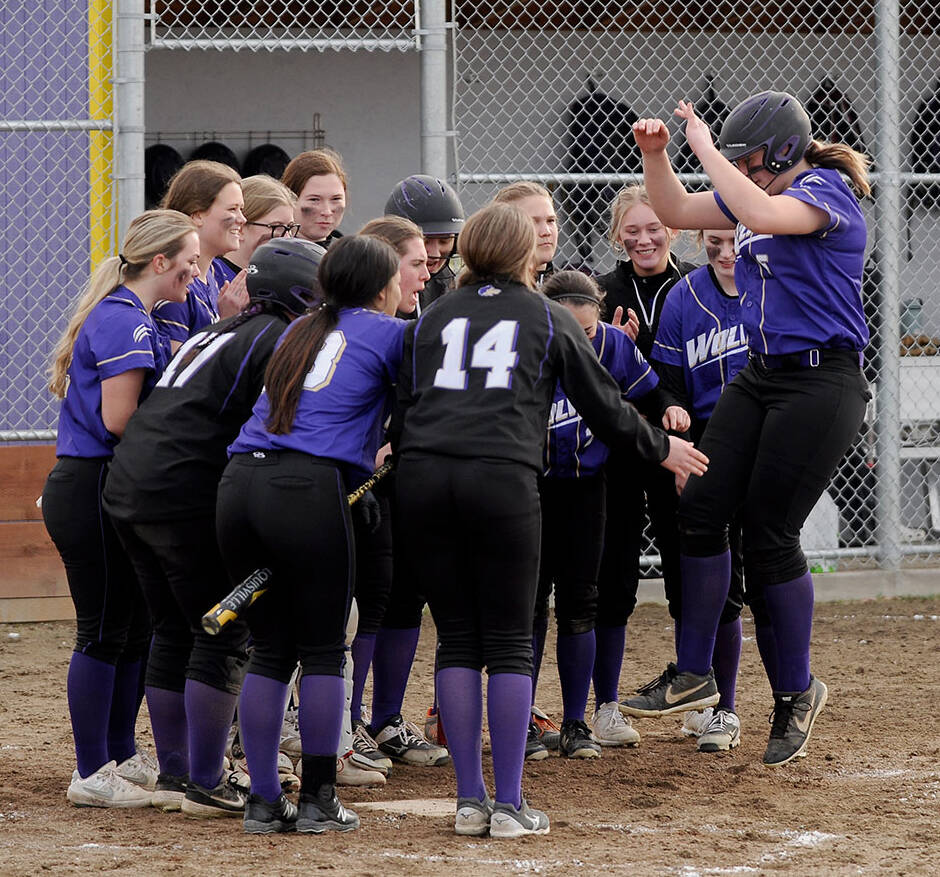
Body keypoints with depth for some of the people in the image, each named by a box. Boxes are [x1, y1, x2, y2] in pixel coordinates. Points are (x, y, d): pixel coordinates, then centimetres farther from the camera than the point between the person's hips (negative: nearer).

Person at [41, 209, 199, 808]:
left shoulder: (136, 319, 17)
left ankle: (121, 758, 24)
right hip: (95, 493, -10)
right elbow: (119, 419, -21)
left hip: (108, 493, 10)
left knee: (135, 628, 15)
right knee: (105, 631, -5)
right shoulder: (125, 321, -16)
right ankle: (92, 775, 0)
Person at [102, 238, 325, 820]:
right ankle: (206, 787, -2)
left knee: (174, 632, 17)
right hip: (187, 498, -9)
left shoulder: (221, 332, 23)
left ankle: (173, 775, 21)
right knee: (224, 635, -2)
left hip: (129, 489, 9)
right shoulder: (277, 339, -6)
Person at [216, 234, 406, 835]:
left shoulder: (298, 330, 26)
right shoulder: (390, 332, 8)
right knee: (323, 650, 4)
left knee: (269, 649, 10)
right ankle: (318, 801, 6)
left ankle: (265, 802, 10)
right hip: (309, 490, -6)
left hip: (240, 484, 6)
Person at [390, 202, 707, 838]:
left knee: (457, 641, 9)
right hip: (503, 477, -3)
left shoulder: (432, 317, 21)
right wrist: (660, 448, 34)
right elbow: (602, 404, 19)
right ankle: (510, 806, -1)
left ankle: (471, 801, 7)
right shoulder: (550, 319, 15)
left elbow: (402, 411, 18)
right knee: (510, 643, 3)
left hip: (423, 475, 3)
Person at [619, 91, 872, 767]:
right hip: (760, 376, 8)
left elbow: (761, 215, -33)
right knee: (702, 506, -3)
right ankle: (694, 674, 5)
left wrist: (707, 148, -24)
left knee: (768, 533, -5)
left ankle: (797, 691, 11)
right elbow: (677, 210, 23)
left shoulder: (826, 190, -13)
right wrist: (655, 153, 6)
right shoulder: (758, 192, 13)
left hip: (822, 384, -8)